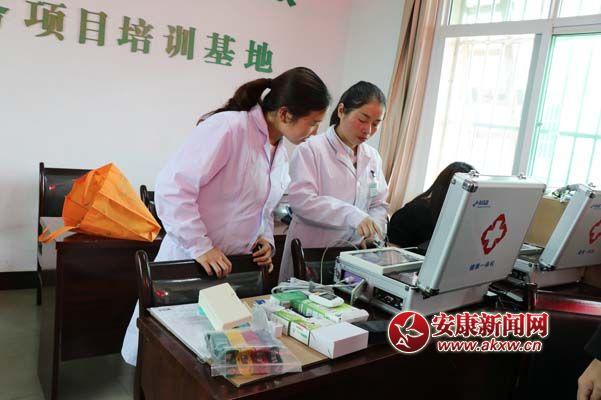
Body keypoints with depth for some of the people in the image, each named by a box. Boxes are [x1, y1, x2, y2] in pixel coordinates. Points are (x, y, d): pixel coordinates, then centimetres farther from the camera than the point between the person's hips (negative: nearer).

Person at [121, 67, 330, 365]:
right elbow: (172, 187, -23)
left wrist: (266, 239, 2)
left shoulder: (280, 155, 9)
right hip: (190, 260, -7)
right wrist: (201, 247, -25)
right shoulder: (229, 127, -19)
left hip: (235, 270, 7)